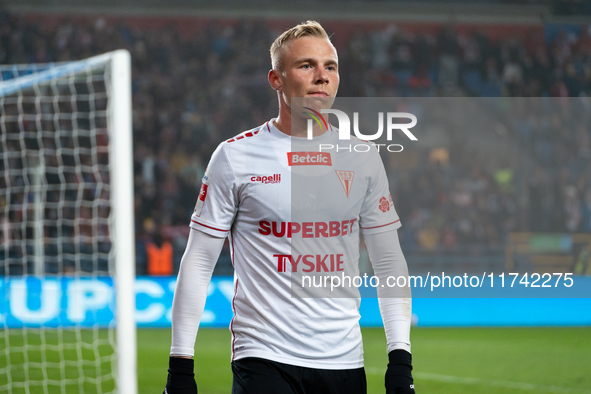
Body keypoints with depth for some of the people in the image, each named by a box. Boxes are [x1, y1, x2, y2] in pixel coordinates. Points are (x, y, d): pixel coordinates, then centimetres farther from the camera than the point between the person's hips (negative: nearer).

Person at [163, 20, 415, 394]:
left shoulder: (363, 156, 8)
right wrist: (181, 364, -4)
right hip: (263, 359, -3)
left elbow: (389, 260, 12)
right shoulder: (235, 156, -2)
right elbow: (199, 262, 0)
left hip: (344, 362, 4)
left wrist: (400, 357, 3)